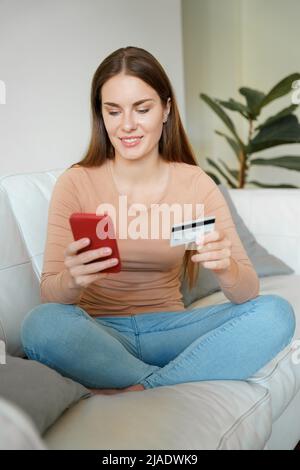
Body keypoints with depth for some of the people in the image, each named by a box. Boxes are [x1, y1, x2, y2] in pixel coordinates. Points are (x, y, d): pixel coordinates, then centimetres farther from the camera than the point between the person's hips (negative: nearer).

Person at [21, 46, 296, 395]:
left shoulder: (196, 184, -2)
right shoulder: (75, 183, -6)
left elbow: (249, 293, -7)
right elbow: (49, 294, -12)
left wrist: (225, 269, -31)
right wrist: (73, 279, -36)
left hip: (168, 328, 2)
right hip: (99, 333, -1)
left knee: (276, 312, -20)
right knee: (41, 324, -33)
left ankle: (135, 394, -20)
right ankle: (173, 383, -17)